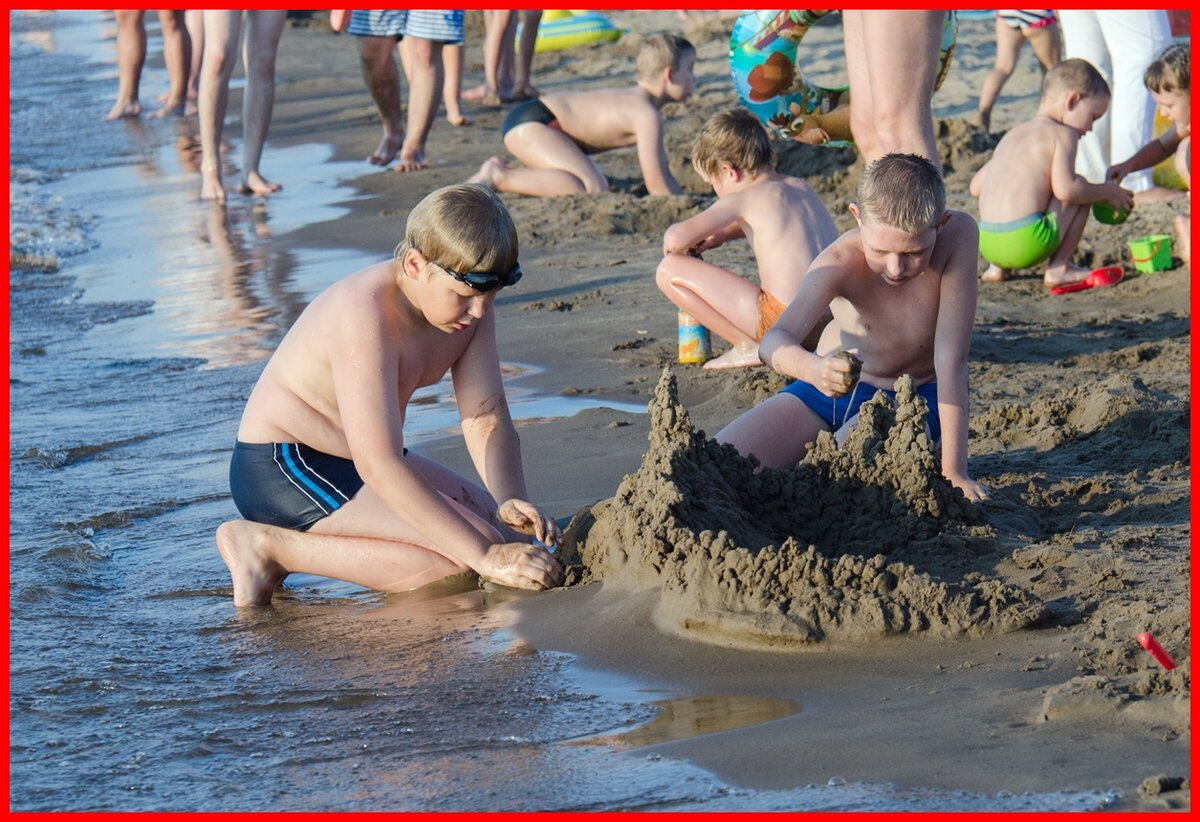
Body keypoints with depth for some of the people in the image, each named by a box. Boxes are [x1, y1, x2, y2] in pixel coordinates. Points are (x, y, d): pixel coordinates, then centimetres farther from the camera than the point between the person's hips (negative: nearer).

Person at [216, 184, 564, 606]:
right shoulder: (365, 314, -31)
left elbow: (487, 417, -4)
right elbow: (378, 464, -37)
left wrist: (509, 501, -26)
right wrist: (486, 556, -40)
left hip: (357, 463, 10)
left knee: (508, 534, 8)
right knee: (465, 553, -22)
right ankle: (270, 547, -13)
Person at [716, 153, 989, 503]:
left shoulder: (958, 234, -28)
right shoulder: (840, 262, -28)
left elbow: (950, 358, -29)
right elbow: (776, 339, -42)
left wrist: (953, 472, -32)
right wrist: (813, 368, -66)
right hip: (827, 388, 2)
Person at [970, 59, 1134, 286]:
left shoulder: (1012, 135, 22)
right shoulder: (1063, 134, -1)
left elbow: (975, 186, 20)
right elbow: (1065, 189, -15)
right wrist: (1108, 192, 1)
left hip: (986, 243, 8)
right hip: (1026, 244, -8)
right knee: (1080, 189, 11)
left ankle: (998, 268, 19)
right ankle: (1059, 269, 5)